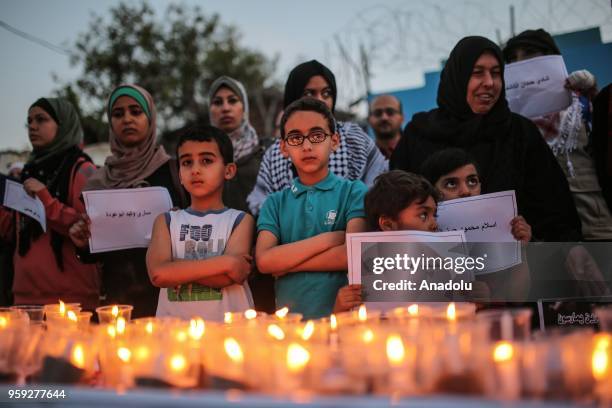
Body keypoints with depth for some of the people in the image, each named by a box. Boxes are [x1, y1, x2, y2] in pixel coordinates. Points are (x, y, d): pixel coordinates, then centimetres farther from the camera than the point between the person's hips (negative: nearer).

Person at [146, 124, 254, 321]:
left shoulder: (240, 220, 7)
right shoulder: (166, 221, 12)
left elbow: (234, 275, -8)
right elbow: (158, 274, -5)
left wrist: (177, 268, -4)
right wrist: (222, 262, -9)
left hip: (229, 323, 0)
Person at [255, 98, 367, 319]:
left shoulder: (354, 192, 5)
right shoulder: (275, 202, 12)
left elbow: (354, 254, -8)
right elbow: (263, 260, -1)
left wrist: (286, 261, -3)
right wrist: (327, 239, -6)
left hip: (341, 314, -2)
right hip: (288, 316, 2)